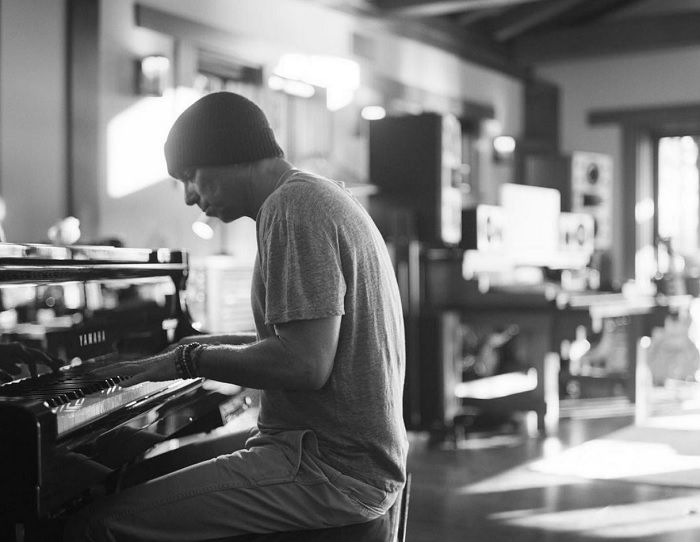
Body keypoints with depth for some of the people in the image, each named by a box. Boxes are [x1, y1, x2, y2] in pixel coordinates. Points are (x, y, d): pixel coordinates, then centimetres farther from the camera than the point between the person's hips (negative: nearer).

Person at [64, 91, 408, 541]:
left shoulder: (293, 208, -15)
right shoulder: (326, 197, 17)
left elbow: (307, 365, -24)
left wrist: (191, 359, -12)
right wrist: (222, 347, 15)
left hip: (330, 470, -11)